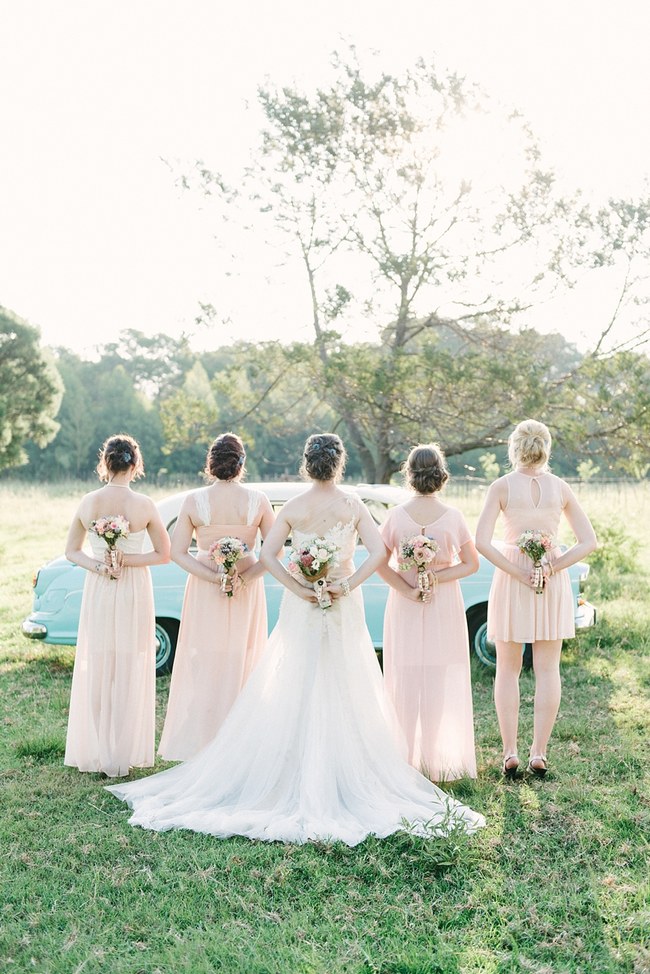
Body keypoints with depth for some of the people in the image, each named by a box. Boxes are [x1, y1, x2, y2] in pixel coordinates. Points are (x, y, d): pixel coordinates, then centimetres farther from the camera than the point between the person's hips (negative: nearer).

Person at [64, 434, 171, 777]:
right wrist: (127, 560, -7)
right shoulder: (143, 505, -11)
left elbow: (72, 551, 4)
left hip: (97, 594, 2)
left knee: (96, 672, 12)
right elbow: (163, 554, -6)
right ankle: (123, 756, 13)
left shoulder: (88, 503, -4)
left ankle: (97, 753, 18)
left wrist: (98, 566, -8)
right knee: (129, 674, 7)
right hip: (133, 594, -2)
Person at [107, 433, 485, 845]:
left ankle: (292, 777, 12)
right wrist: (348, 585, -14)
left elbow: (267, 555, -12)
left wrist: (298, 588, -11)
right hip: (344, 610, -1)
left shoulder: (294, 508, -2)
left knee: (292, 695, 8)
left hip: (301, 609, 1)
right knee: (344, 696, 6)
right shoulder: (354, 505, -4)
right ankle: (346, 779, 8)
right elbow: (379, 552, -15)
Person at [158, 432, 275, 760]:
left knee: (203, 668, 9)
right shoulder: (258, 500, -6)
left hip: (204, 591, 0)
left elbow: (177, 553, -9)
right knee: (242, 667, 9)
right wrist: (245, 577, -11)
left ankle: (198, 746, 15)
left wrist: (214, 578, -11)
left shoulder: (194, 501, -7)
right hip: (248, 594, 0)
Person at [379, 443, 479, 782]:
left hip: (404, 606, 1)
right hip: (444, 606, 0)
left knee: (405, 678, 8)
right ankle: (435, 757, 14)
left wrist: (407, 589, -8)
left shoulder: (397, 515, -8)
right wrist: (438, 578, -9)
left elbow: (379, 563, -9)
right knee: (440, 680, 8)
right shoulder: (452, 516, -8)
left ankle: (407, 757, 14)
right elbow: (472, 564, -5)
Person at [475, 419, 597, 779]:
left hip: (511, 578, -2)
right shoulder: (560, 487, 1)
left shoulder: (502, 486, -6)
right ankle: (539, 753, 8)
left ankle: (510, 753, 7)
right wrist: (554, 568, -7)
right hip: (553, 581, 2)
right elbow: (588, 541, -1)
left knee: (507, 670, 9)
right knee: (547, 670, 7)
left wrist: (518, 572, -12)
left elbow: (482, 542, -14)